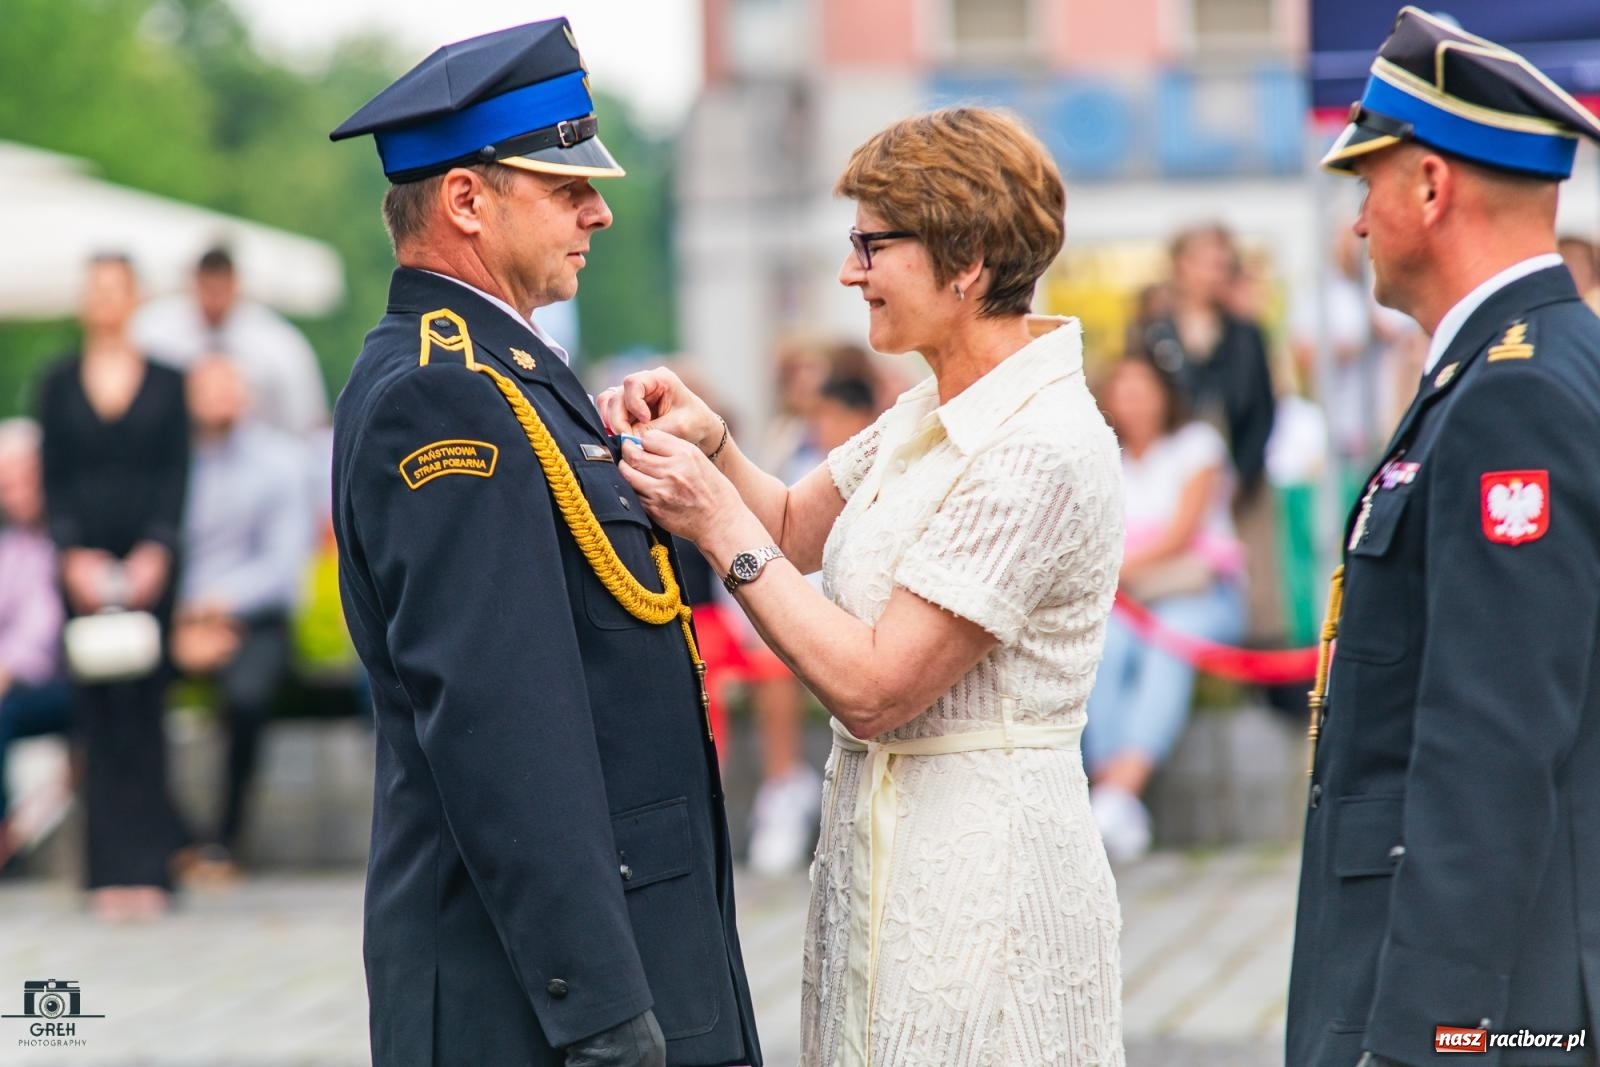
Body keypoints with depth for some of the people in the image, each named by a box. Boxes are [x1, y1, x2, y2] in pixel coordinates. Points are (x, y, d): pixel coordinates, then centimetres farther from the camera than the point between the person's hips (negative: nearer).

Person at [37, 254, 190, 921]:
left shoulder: (167, 383, 5)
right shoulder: (59, 385, 9)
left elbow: (176, 474, 1)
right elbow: (53, 479, 5)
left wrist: (155, 553, -11)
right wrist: (73, 554, -8)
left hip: (149, 562, -1)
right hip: (84, 561, 2)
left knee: (140, 708, -6)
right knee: (97, 713, 0)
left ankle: (147, 871, -5)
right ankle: (110, 873, 1)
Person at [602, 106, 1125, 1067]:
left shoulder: (1041, 450, -20)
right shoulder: (932, 417, 10)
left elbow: (875, 687, -21)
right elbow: (795, 528, 22)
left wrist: (718, 523, -15)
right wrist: (707, 441, 3)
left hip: (978, 874, -9)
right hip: (883, 852, 9)